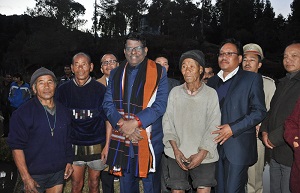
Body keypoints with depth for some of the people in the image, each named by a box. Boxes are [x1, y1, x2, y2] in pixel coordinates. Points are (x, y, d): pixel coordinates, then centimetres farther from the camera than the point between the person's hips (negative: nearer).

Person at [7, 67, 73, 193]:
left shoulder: (62, 111, 5)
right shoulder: (23, 113, -10)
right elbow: (17, 146, -12)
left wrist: (69, 161, 10)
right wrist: (26, 177, -15)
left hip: (58, 172, 4)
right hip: (34, 174, -4)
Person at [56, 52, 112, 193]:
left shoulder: (100, 89, -5)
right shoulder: (63, 90, 0)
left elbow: (108, 119, -2)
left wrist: (107, 146, -7)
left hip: (96, 147, -1)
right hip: (73, 147, 1)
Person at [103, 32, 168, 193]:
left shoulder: (159, 72, -2)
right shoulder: (115, 73, 9)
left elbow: (160, 105, -10)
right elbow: (108, 104, 3)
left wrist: (135, 122, -20)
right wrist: (122, 124, -13)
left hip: (148, 141, -3)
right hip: (121, 142, 4)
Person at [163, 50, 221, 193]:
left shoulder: (211, 94, -2)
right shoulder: (175, 92, 4)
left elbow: (213, 127, -4)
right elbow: (167, 122, 4)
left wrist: (202, 153, -11)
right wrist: (175, 149, -6)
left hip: (203, 154, -1)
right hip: (177, 153, 2)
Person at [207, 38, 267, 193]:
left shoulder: (252, 78, 0)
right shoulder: (211, 82, 15)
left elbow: (259, 111, -8)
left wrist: (233, 129, -16)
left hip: (238, 147, -5)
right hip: (215, 145, 5)